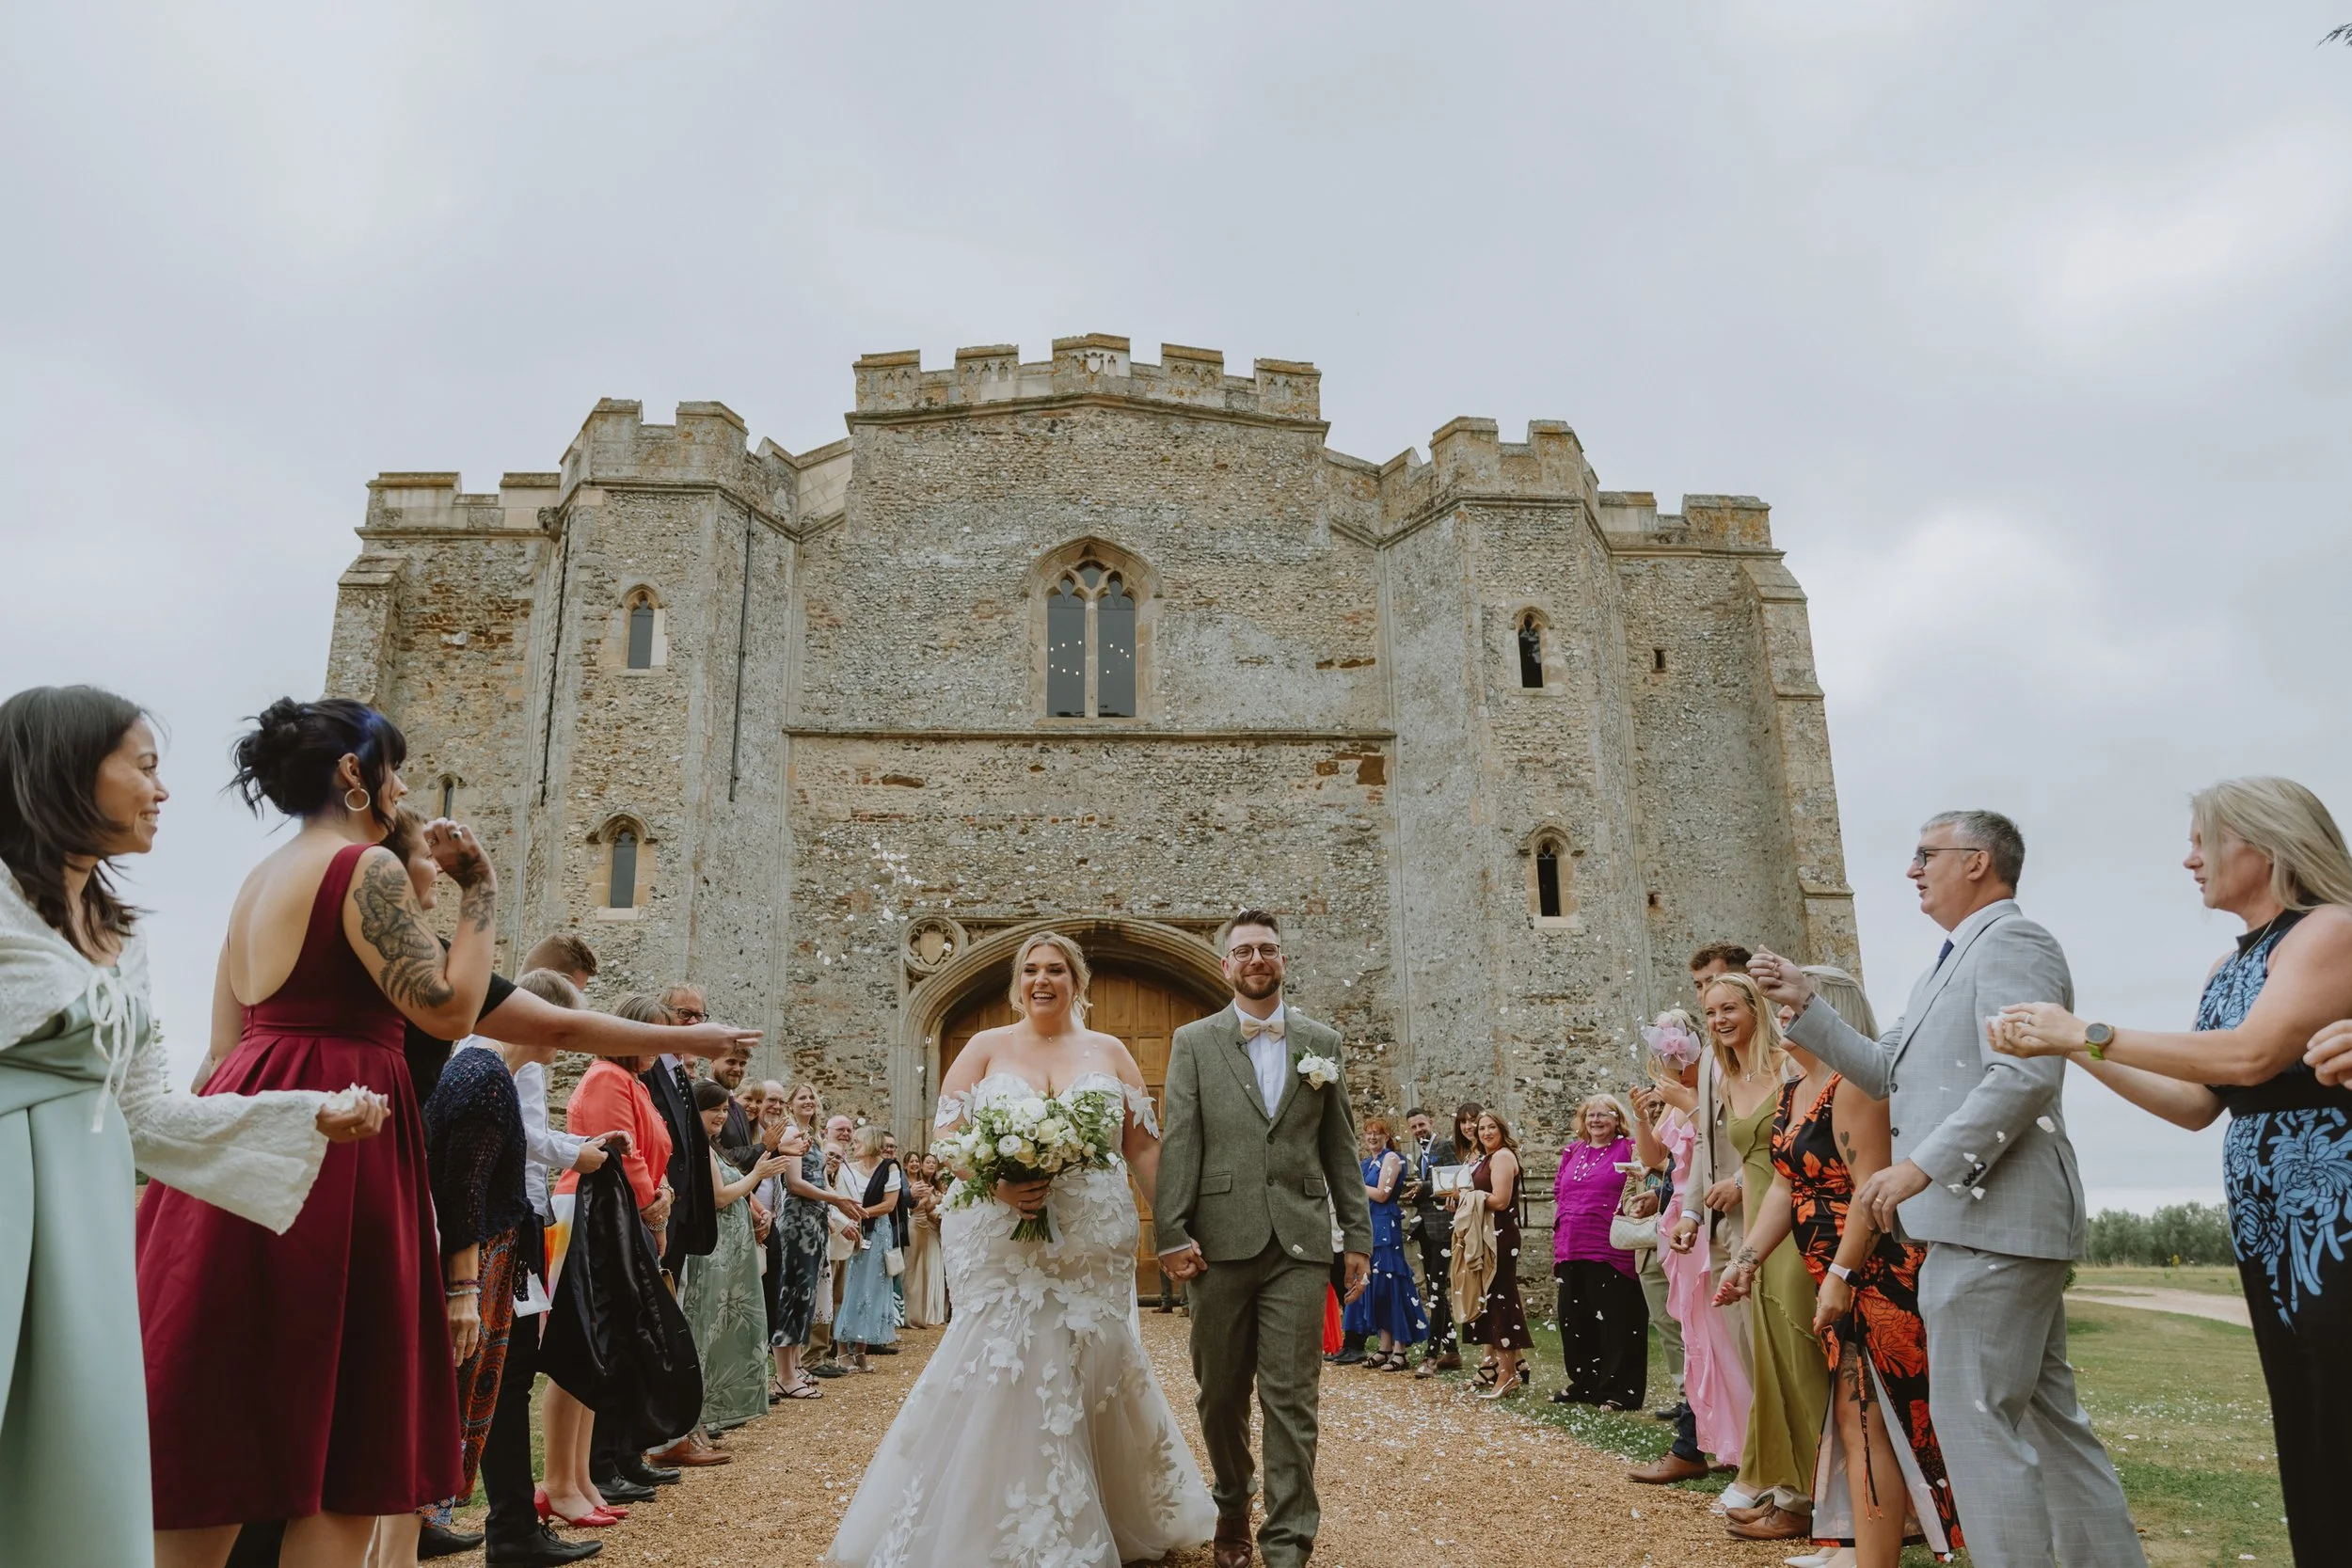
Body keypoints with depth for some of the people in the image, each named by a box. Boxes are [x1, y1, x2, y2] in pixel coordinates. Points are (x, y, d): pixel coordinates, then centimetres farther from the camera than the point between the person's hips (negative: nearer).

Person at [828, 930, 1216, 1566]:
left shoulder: (1109, 1051, 8)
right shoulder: (986, 1048, 5)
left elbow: (1144, 1146, 7)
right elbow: (945, 1136, -1)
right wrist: (995, 1182, -18)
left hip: (1093, 1247, 1)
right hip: (1000, 1244, -1)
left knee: (1091, 1371, 6)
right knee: (1001, 1374, -5)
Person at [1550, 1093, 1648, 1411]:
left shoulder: (1629, 1149, -2)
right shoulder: (1573, 1152, 16)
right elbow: (1559, 1195, 22)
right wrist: (1559, 1235, 15)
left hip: (1611, 1251, -6)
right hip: (1571, 1251, 6)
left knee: (1617, 1322, -1)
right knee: (1575, 1321, 12)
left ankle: (1620, 1390, 8)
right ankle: (1583, 1384, 25)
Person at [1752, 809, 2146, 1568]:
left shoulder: (2011, 940, -10)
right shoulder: (1951, 962, 21)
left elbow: (2025, 1075, -23)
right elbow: (1882, 1070, 21)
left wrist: (1921, 1164, -26)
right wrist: (1805, 1005, 12)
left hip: (1992, 1219, -10)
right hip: (1978, 1218, 10)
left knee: (1975, 1418, -6)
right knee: (2046, 1416, 15)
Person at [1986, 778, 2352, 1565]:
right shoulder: (2227, 968, 14)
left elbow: (2253, 1054, -25)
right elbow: (2199, 1103, 13)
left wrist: (2088, 1032, -21)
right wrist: (2077, 1053, 3)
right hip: (2266, 1237, 8)